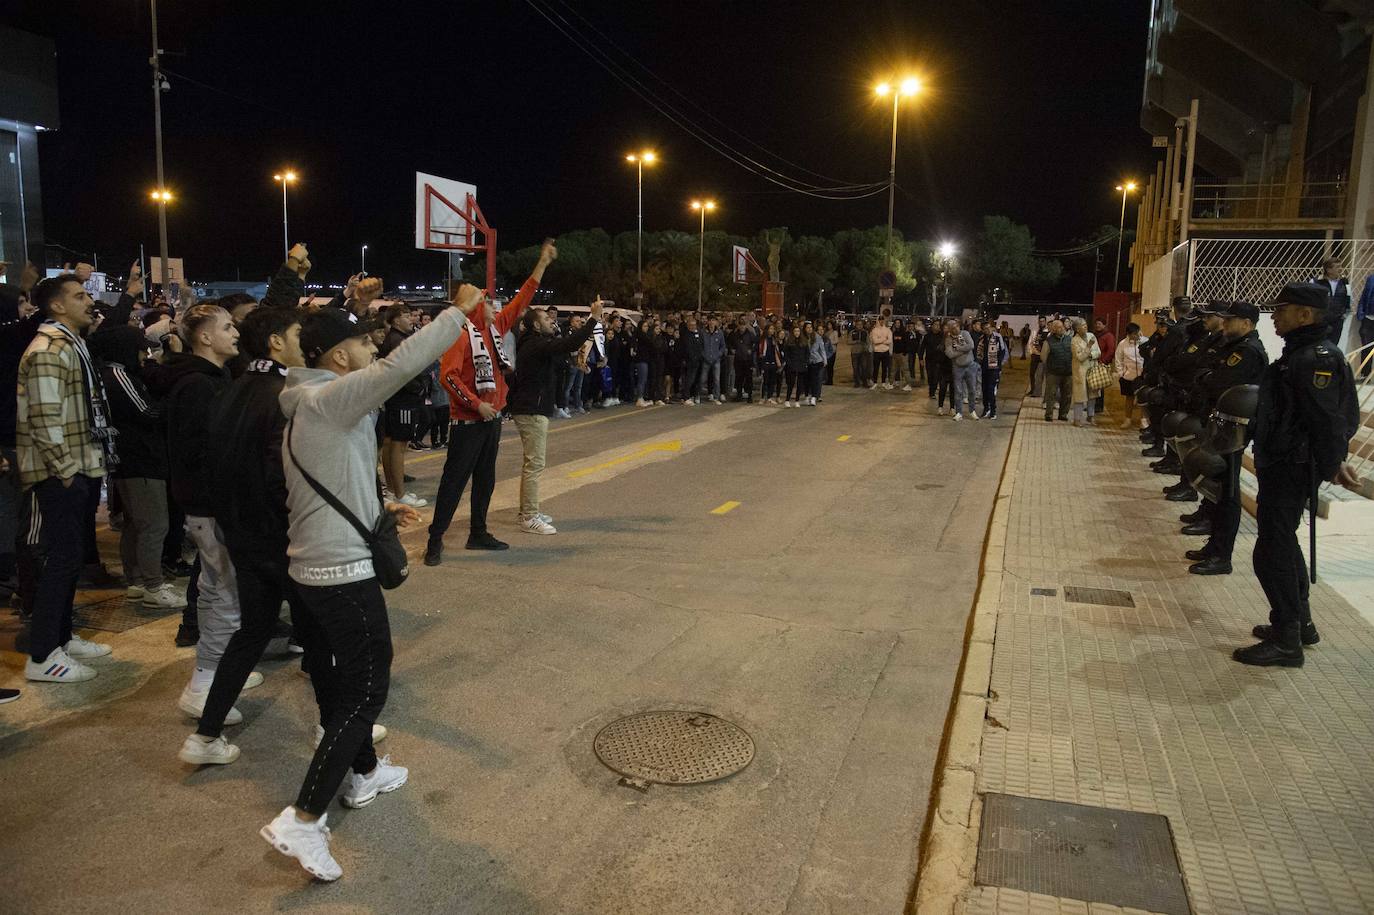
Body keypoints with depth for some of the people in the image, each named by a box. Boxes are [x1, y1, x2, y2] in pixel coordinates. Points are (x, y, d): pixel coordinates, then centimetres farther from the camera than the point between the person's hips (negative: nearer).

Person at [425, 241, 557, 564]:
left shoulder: (496, 327, 9)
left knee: (485, 478, 14)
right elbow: (448, 374, -21)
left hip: (493, 418, 8)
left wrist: (542, 264, 14)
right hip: (468, 421, -8)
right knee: (454, 479, -5)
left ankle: (478, 533, 25)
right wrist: (476, 404, -22)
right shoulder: (460, 334, -14)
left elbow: (521, 300, 14)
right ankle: (435, 539, 1)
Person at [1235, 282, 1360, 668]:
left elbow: (1328, 419, -25)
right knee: (1283, 544, 21)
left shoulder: (1316, 358, -19)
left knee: (1272, 552, -6)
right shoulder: (1300, 352, 13)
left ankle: (1286, 642, 3)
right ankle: (1299, 623, 35)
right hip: (1282, 465, 11)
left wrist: (1333, 464, -23)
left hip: (1292, 470, -11)